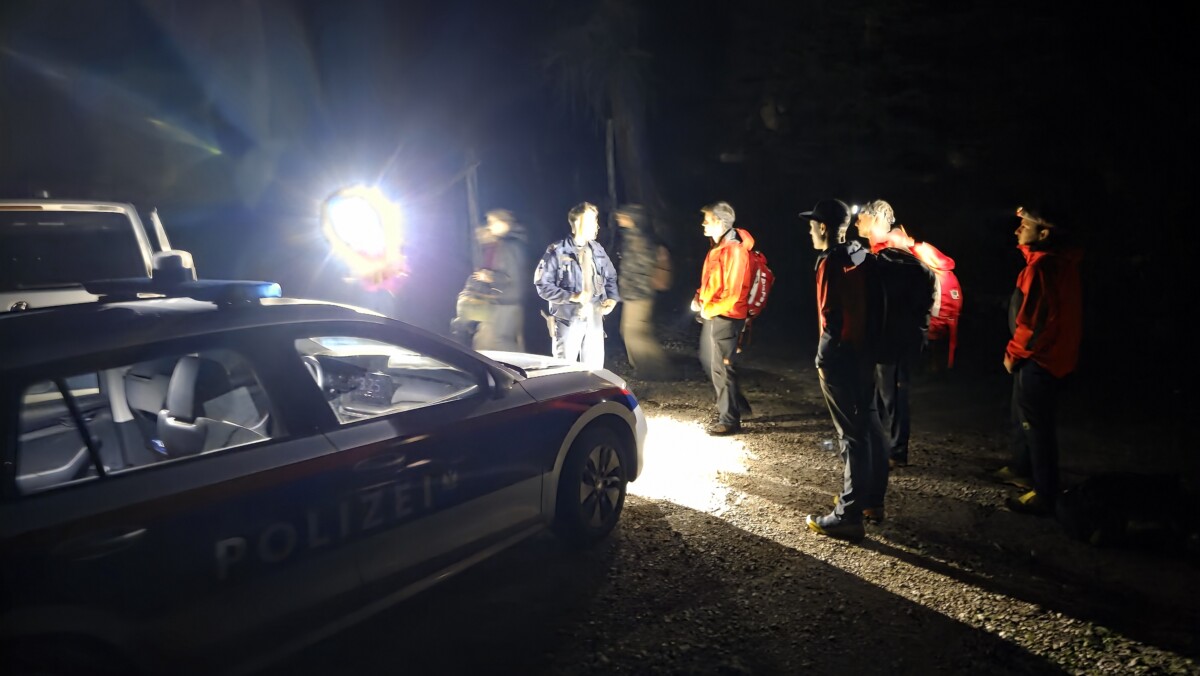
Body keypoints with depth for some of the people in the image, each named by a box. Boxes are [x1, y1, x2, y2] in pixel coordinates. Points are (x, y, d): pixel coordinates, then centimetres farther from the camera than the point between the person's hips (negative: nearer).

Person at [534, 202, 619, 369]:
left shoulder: (598, 250, 9)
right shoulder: (557, 251, -10)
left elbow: (611, 277, 20)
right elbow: (542, 285, -12)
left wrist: (612, 298, 0)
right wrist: (572, 297, -21)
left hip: (595, 320, 5)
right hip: (568, 320, -5)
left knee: (594, 368, 10)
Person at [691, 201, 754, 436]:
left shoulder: (734, 250, -21)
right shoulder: (717, 247, 10)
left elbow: (732, 293, -23)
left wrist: (708, 309, -15)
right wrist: (699, 297, 5)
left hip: (725, 317, -10)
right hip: (712, 315, 10)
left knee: (722, 368, -2)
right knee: (708, 361, 19)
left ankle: (730, 420, 11)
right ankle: (738, 405, 31)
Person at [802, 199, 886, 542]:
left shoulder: (831, 262, -16)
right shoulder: (864, 257, 9)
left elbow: (830, 316, -19)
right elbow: (876, 304, 12)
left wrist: (823, 359, -12)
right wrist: (869, 344, 17)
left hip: (841, 358, -9)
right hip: (866, 354, 9)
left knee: (851, 435, -6)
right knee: (869, 426, 18)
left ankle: (849, 516, 0)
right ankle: (872, 497, 32)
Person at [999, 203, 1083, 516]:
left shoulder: (1041, 267, -23)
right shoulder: (1060, 261, 9)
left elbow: (1034, 318, -25)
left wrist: (1014, 353, -13)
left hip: (1037, 359, -11)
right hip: (1047, 356, 11)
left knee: (1035, 423, -5)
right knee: (1023, 416, 25)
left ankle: (1044, 493, 1)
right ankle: (1022, 467, 43)